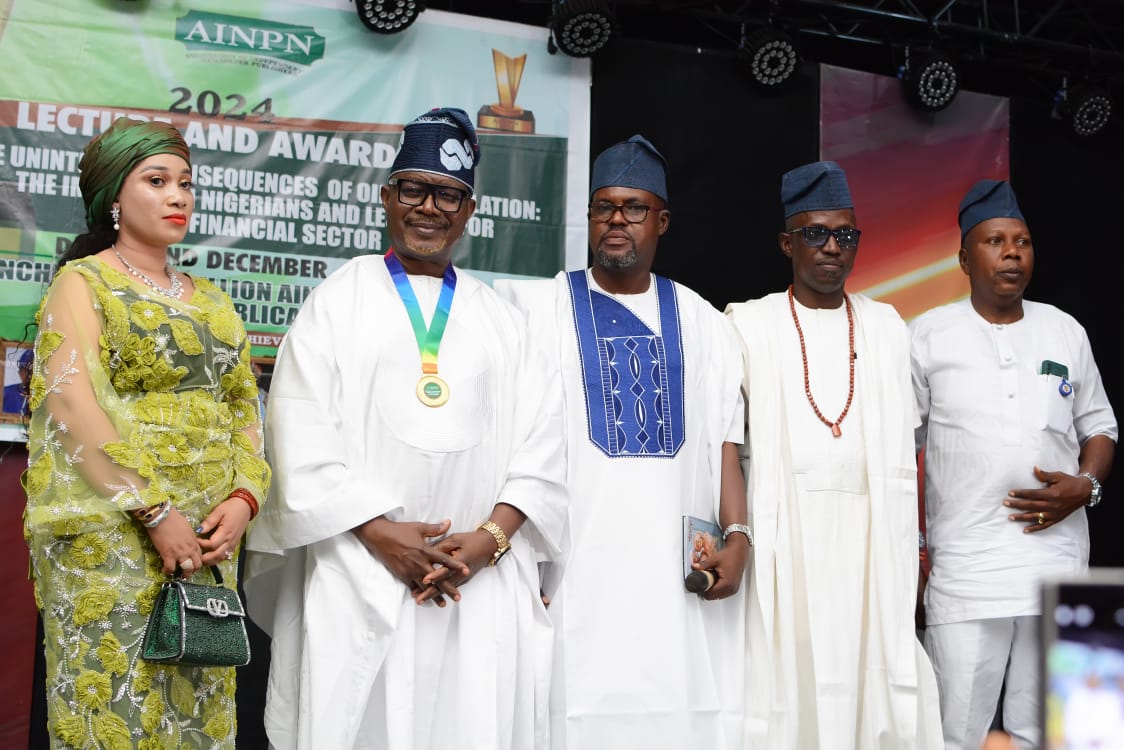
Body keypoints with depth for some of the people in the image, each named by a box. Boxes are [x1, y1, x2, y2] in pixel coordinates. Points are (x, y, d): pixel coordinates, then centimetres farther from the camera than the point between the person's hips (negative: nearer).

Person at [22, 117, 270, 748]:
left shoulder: (211, 300, 18)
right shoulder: (84, 283, 0)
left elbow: (245, 409, 13)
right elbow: (72, 406, -13)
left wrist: (244, 499, -5)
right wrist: (154, 511, -18)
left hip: (210, 538, 6)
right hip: (109, 537, -5)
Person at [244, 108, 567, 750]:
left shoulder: (500, 319, 16)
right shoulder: (340, 300, 8)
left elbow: (540, 440, 7)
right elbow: (300, 432, -2)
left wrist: (491, 536, -8)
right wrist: (378, 533, -11)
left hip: (483, 581, 2)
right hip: (359, 573, -2)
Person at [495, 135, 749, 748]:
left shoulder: (700, 322, 14)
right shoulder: (535, 308, 5)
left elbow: (723, 442, 11)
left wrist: (737, 534, -3)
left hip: (682, 578, 2)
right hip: (576, 575, -2)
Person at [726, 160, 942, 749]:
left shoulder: (885, 326, 12)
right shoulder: (750, 325, 4)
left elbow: (905, 450, 12)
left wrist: (915, 547, 7)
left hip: (871, 537, 2)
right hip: (783, 537, -2)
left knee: (874, 680, -2)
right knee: (786, 684, -4)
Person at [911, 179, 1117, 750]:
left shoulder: (1066, 332, 11)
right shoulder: (928, 334, 3)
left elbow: (1099, 426, 17)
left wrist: (1085, 486, -4)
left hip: (1058, 553, 3)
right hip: (964, 567, -3)